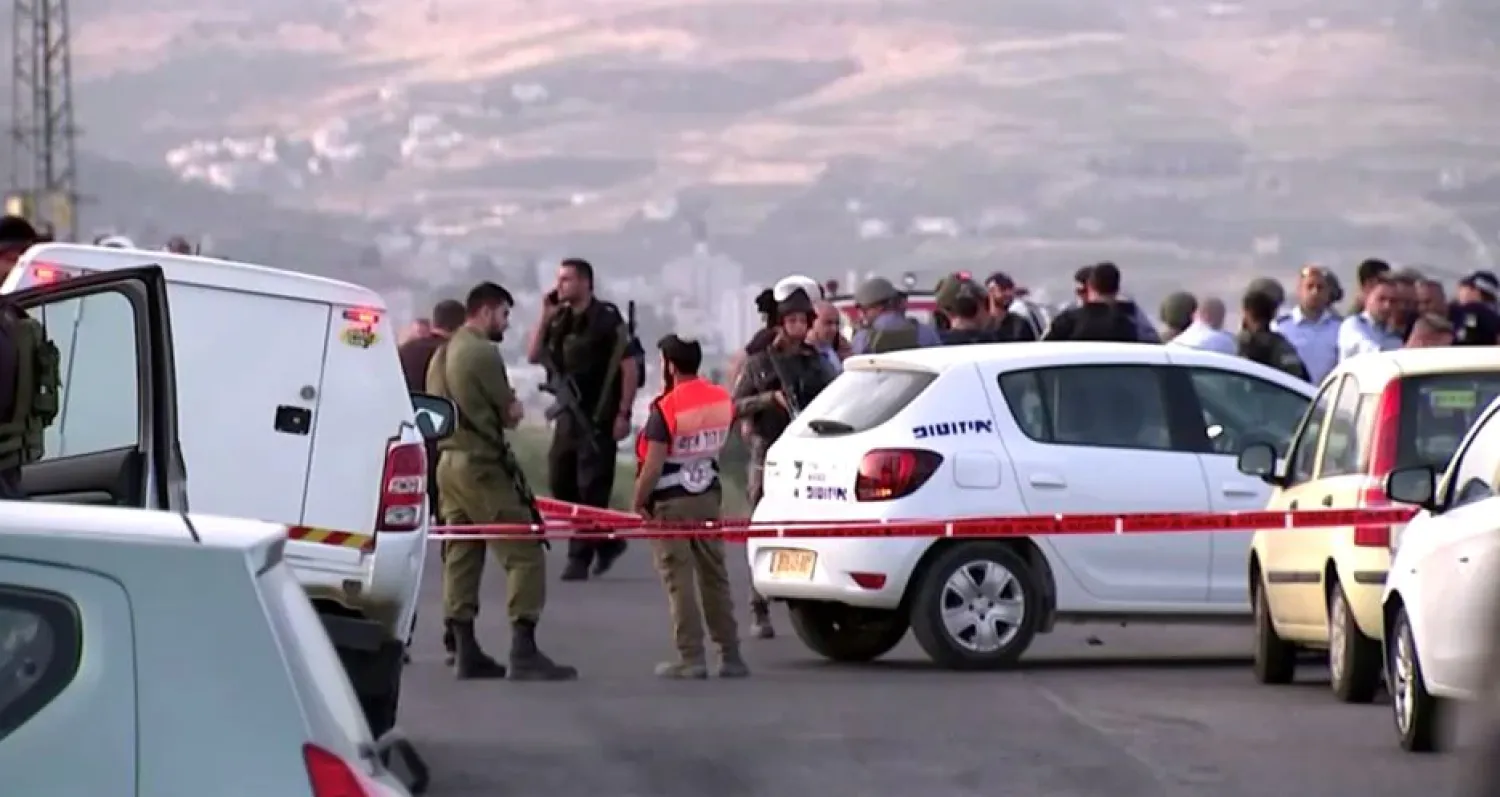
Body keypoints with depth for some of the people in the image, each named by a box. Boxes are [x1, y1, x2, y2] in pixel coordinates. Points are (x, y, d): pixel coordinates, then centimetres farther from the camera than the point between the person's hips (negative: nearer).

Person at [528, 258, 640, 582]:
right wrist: (545, 318, 0)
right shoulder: (561, 320, 11)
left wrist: (623, 414, -17)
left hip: (598, 418, -8)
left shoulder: (607, 320, -10)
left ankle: (580, 558, -3)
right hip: (568, 415, 8)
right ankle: (607, 542, 23)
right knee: (561, 482, 9)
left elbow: (629, 367, -12)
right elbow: (535, 356, 11)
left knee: (591, 488, -6)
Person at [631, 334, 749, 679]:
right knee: (714, 576, 12)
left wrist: (639, 501, -8)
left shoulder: (666, 409, -19)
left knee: (679, 581, -1)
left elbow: (653, 465, -18)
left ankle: (691, 658, -4)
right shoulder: (722, 400, 0)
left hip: (671, 502, -6)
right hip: (708, 496, 6)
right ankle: (730, 656, 14)